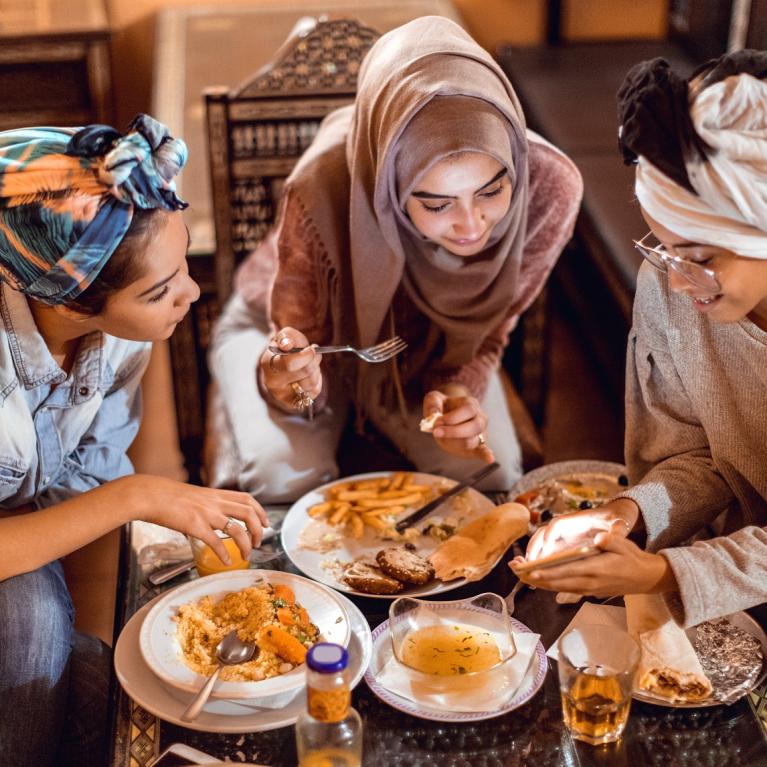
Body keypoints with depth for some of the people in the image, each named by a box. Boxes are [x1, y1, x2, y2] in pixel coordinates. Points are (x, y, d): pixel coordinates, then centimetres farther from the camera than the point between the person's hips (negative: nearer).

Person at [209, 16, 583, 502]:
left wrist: (459, 391, -34)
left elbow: (487, 331, -13)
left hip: (427, 349, 3)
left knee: (487, 474, -18)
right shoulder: (325, 191, -39)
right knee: (286, 480, -25)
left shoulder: (550, 187, -32)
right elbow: (301, 354, -24)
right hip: (292, 328, -2)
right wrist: (285, 383, -48)